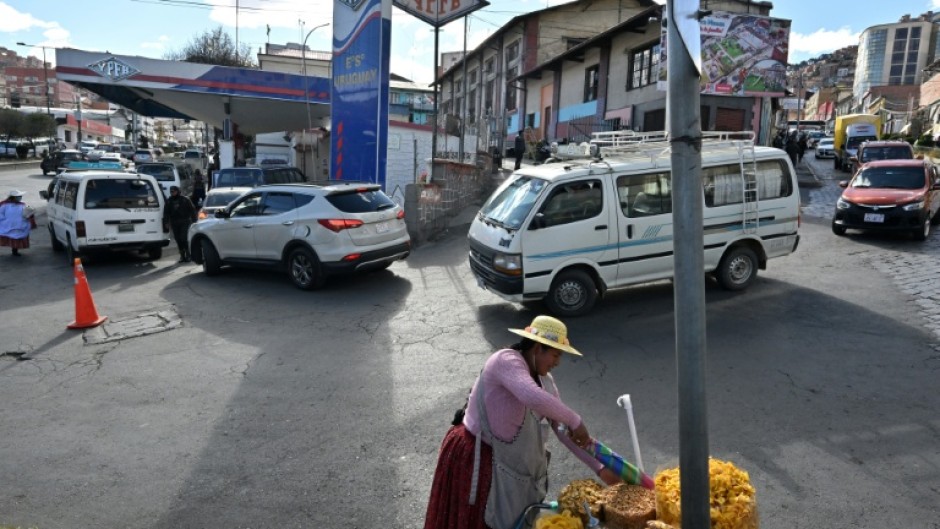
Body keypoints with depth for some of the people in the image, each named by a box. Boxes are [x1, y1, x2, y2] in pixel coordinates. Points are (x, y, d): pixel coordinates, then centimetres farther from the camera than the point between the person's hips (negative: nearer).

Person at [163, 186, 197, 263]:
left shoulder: (185, 200, 0)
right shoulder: (169, 201, 11)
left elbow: (192, 210, 1)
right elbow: (166, 213, 12)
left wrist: (194, 220, -5)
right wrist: (165, 222, 3)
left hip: (184, 222, -4)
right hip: (174, 224, 4)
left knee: (184, 238, -12)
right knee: (178, 240, 4)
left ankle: (187, 255, -2)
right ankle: (182, 256, 11)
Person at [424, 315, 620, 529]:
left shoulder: (544, 381, 1)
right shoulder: (506, 360, -25)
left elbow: (563, 430, 4)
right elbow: (534, 398, -44)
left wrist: (599, 467, -1)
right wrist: (575, 420, -31)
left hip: (508, 459, 8)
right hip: (476, 457, -8)